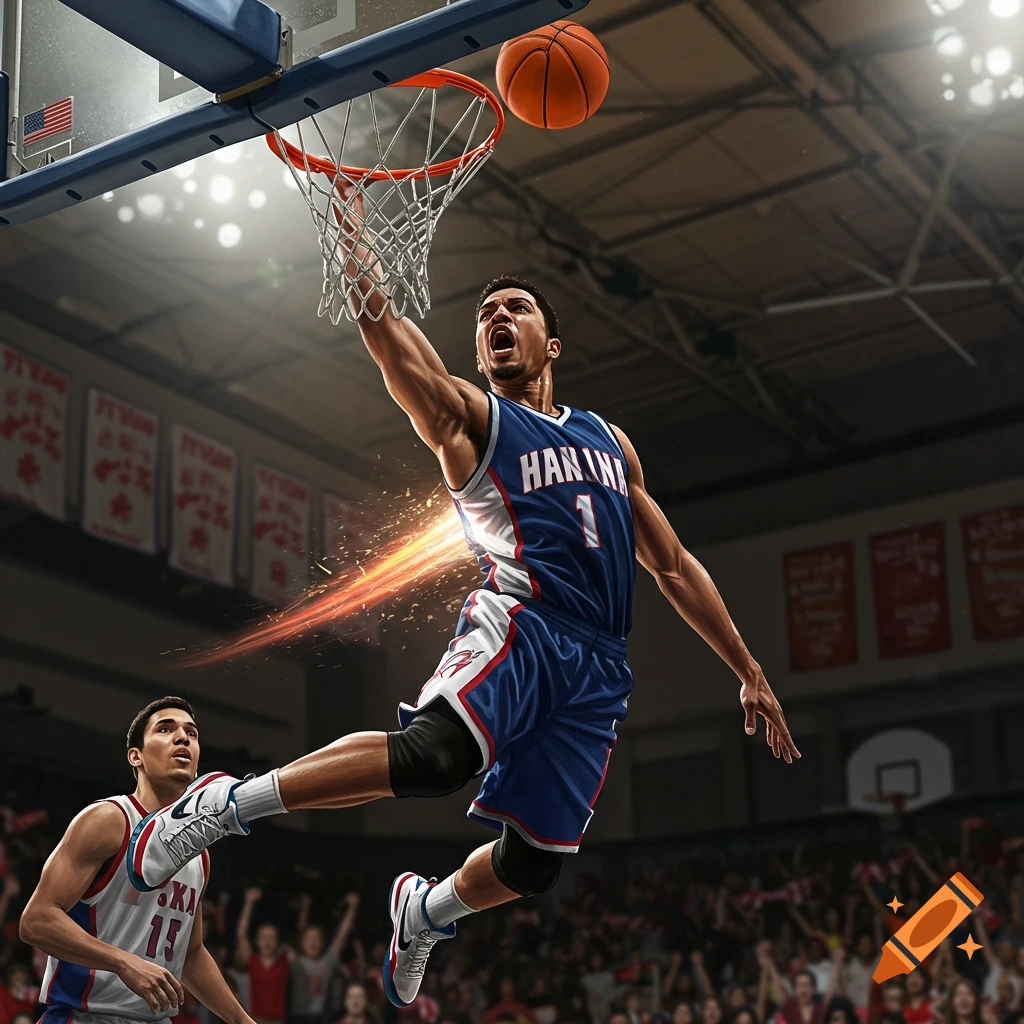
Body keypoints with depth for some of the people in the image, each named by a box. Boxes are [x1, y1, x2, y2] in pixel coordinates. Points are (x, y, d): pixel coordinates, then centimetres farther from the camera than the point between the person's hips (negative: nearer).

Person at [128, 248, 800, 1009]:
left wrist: (749, 672, 20)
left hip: (598, 668, 5)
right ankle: (223, 806, -20)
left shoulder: (609, 441, 25)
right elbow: (388, 332, -4)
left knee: (532, 866, 3)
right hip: (519, 623, -5)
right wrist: (352, 236, -15)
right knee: (435, 753, -34)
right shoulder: (470, 419, 12)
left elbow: (675, 568, 25)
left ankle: (426, 908, 35)